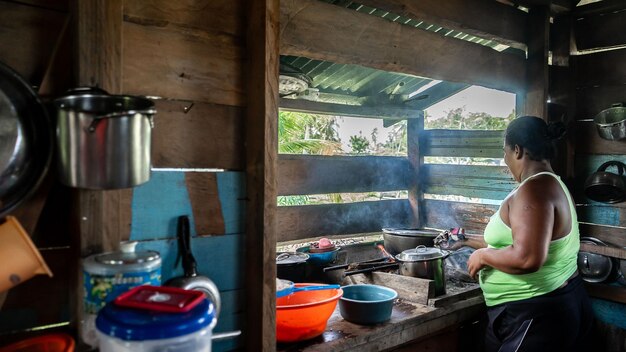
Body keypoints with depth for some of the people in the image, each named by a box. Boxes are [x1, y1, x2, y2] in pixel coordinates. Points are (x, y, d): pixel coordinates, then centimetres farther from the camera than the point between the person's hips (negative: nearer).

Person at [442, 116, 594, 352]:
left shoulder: (534, 189, -22)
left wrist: (483, 255, -17)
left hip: (535, 316, -10)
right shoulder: (551, 184, 11)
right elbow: (515, 241, 18)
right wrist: (469, 240, 24)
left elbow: (527, 258, -33)